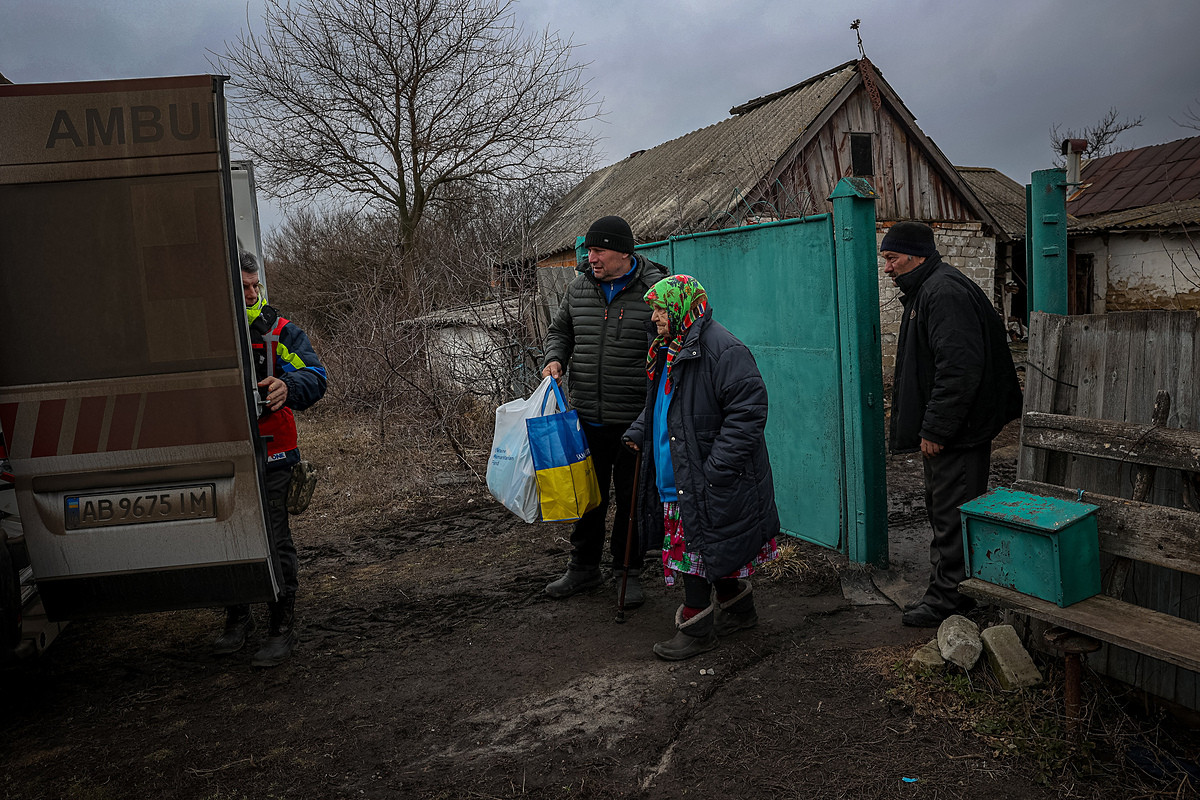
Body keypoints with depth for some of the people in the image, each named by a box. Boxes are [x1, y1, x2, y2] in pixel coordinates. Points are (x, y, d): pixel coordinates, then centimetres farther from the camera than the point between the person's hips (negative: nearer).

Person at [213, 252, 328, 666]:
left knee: (274, 541, -2)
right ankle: (238, 620, 32)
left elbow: (314, 376, -12)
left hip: (268, 457, -4)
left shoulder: (281, 332, -1)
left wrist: (287, 387, -34)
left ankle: (282, 629, 10)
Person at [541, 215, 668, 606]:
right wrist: (554, 358, -1)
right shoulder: (578, 288, 5)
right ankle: (584, 567, 33)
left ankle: (627, 571, 27)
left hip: (635, 421, -4)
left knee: (632, 497, 9)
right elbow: (560, 330, 21)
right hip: (588, 416, 4)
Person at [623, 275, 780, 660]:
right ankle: (739, 610, 35)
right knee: (717, 549, 19)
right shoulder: (668, 352, 13)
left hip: (710, 484, -9)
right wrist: (638, 433, 11)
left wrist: (715, 468, -25)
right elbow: (658, 408, 28)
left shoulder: (722, 349, -19)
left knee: (697, 552, -2)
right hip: (678, 480, 9)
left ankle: (696, 628, 12)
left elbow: (748, 412, -23)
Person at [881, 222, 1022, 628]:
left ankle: (949, 596, 10)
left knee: (951, 514, -1)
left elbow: (958, 369, -27)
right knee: (942, 509, 18)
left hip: (958, 433, -11)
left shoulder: (945, 293, -19)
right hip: (943, 430, 11)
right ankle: (946, 589, 31)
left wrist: (935, 429, -24)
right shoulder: (924, 291, 16)